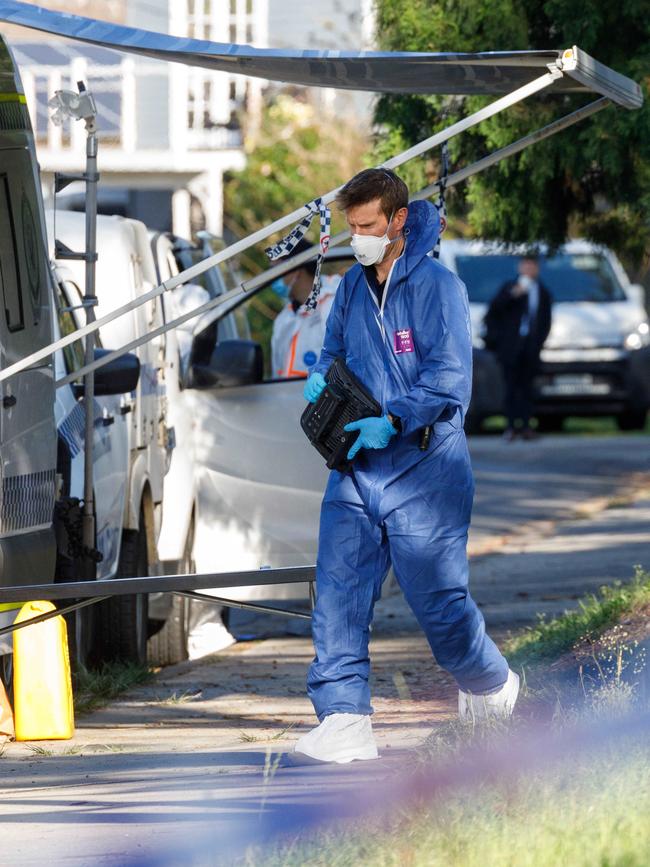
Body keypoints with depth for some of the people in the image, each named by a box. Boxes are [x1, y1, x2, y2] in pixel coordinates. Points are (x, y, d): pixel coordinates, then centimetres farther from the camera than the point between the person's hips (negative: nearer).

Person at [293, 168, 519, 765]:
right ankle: (344, 721, -8)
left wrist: (391, 421, -25)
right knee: (338, 593, -7)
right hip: (356, 469, 6)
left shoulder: (436, 286, -11)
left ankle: (490, 684, 30)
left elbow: (450, 378, -16)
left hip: (422, 468, -6)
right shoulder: (353, 286, 11)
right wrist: (321, 378, 2)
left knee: (437, 596, 2)